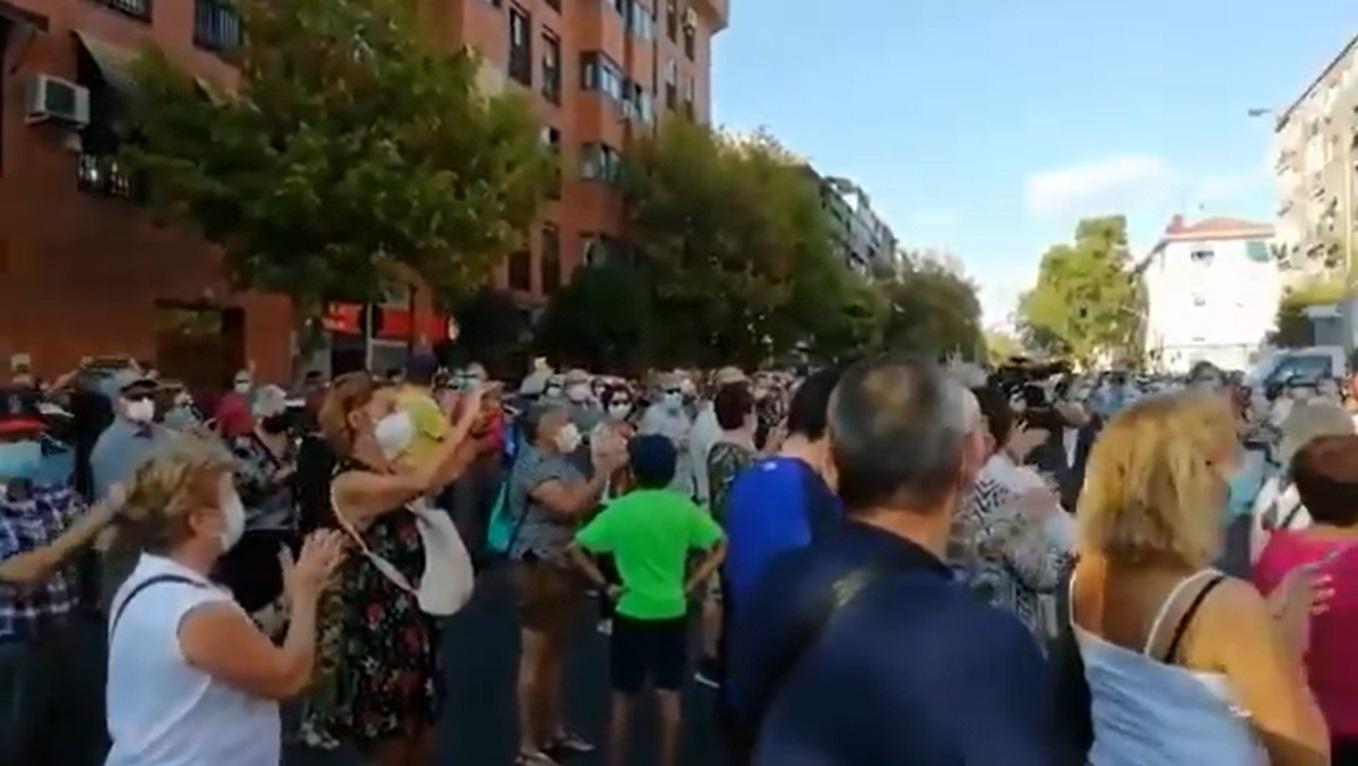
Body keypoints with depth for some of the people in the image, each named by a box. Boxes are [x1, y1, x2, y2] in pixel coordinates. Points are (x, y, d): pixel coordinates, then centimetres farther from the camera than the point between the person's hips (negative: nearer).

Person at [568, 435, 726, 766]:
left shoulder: (619, 510, -9)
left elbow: (577, 549, -10)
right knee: (669, 696, 12)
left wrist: (605, 585, -4)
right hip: (672, 614, 1)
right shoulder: (684, 509, -5)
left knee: (624, 698, 12)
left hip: (630, 614, -1)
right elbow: (718, 549, -4)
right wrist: (690, 585, -1)